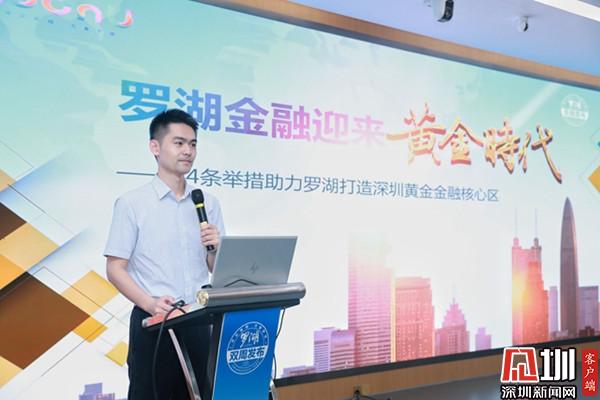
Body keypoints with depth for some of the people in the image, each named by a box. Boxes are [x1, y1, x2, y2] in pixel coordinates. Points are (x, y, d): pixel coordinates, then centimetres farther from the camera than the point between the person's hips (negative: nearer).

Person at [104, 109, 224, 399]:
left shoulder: (208, 203, 8)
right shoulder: (131, 203, -4)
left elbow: (216, 269, 11)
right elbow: (115, 269, -6)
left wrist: (216, 247, -10)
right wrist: (150, 303, -20)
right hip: (153, 321, -4)